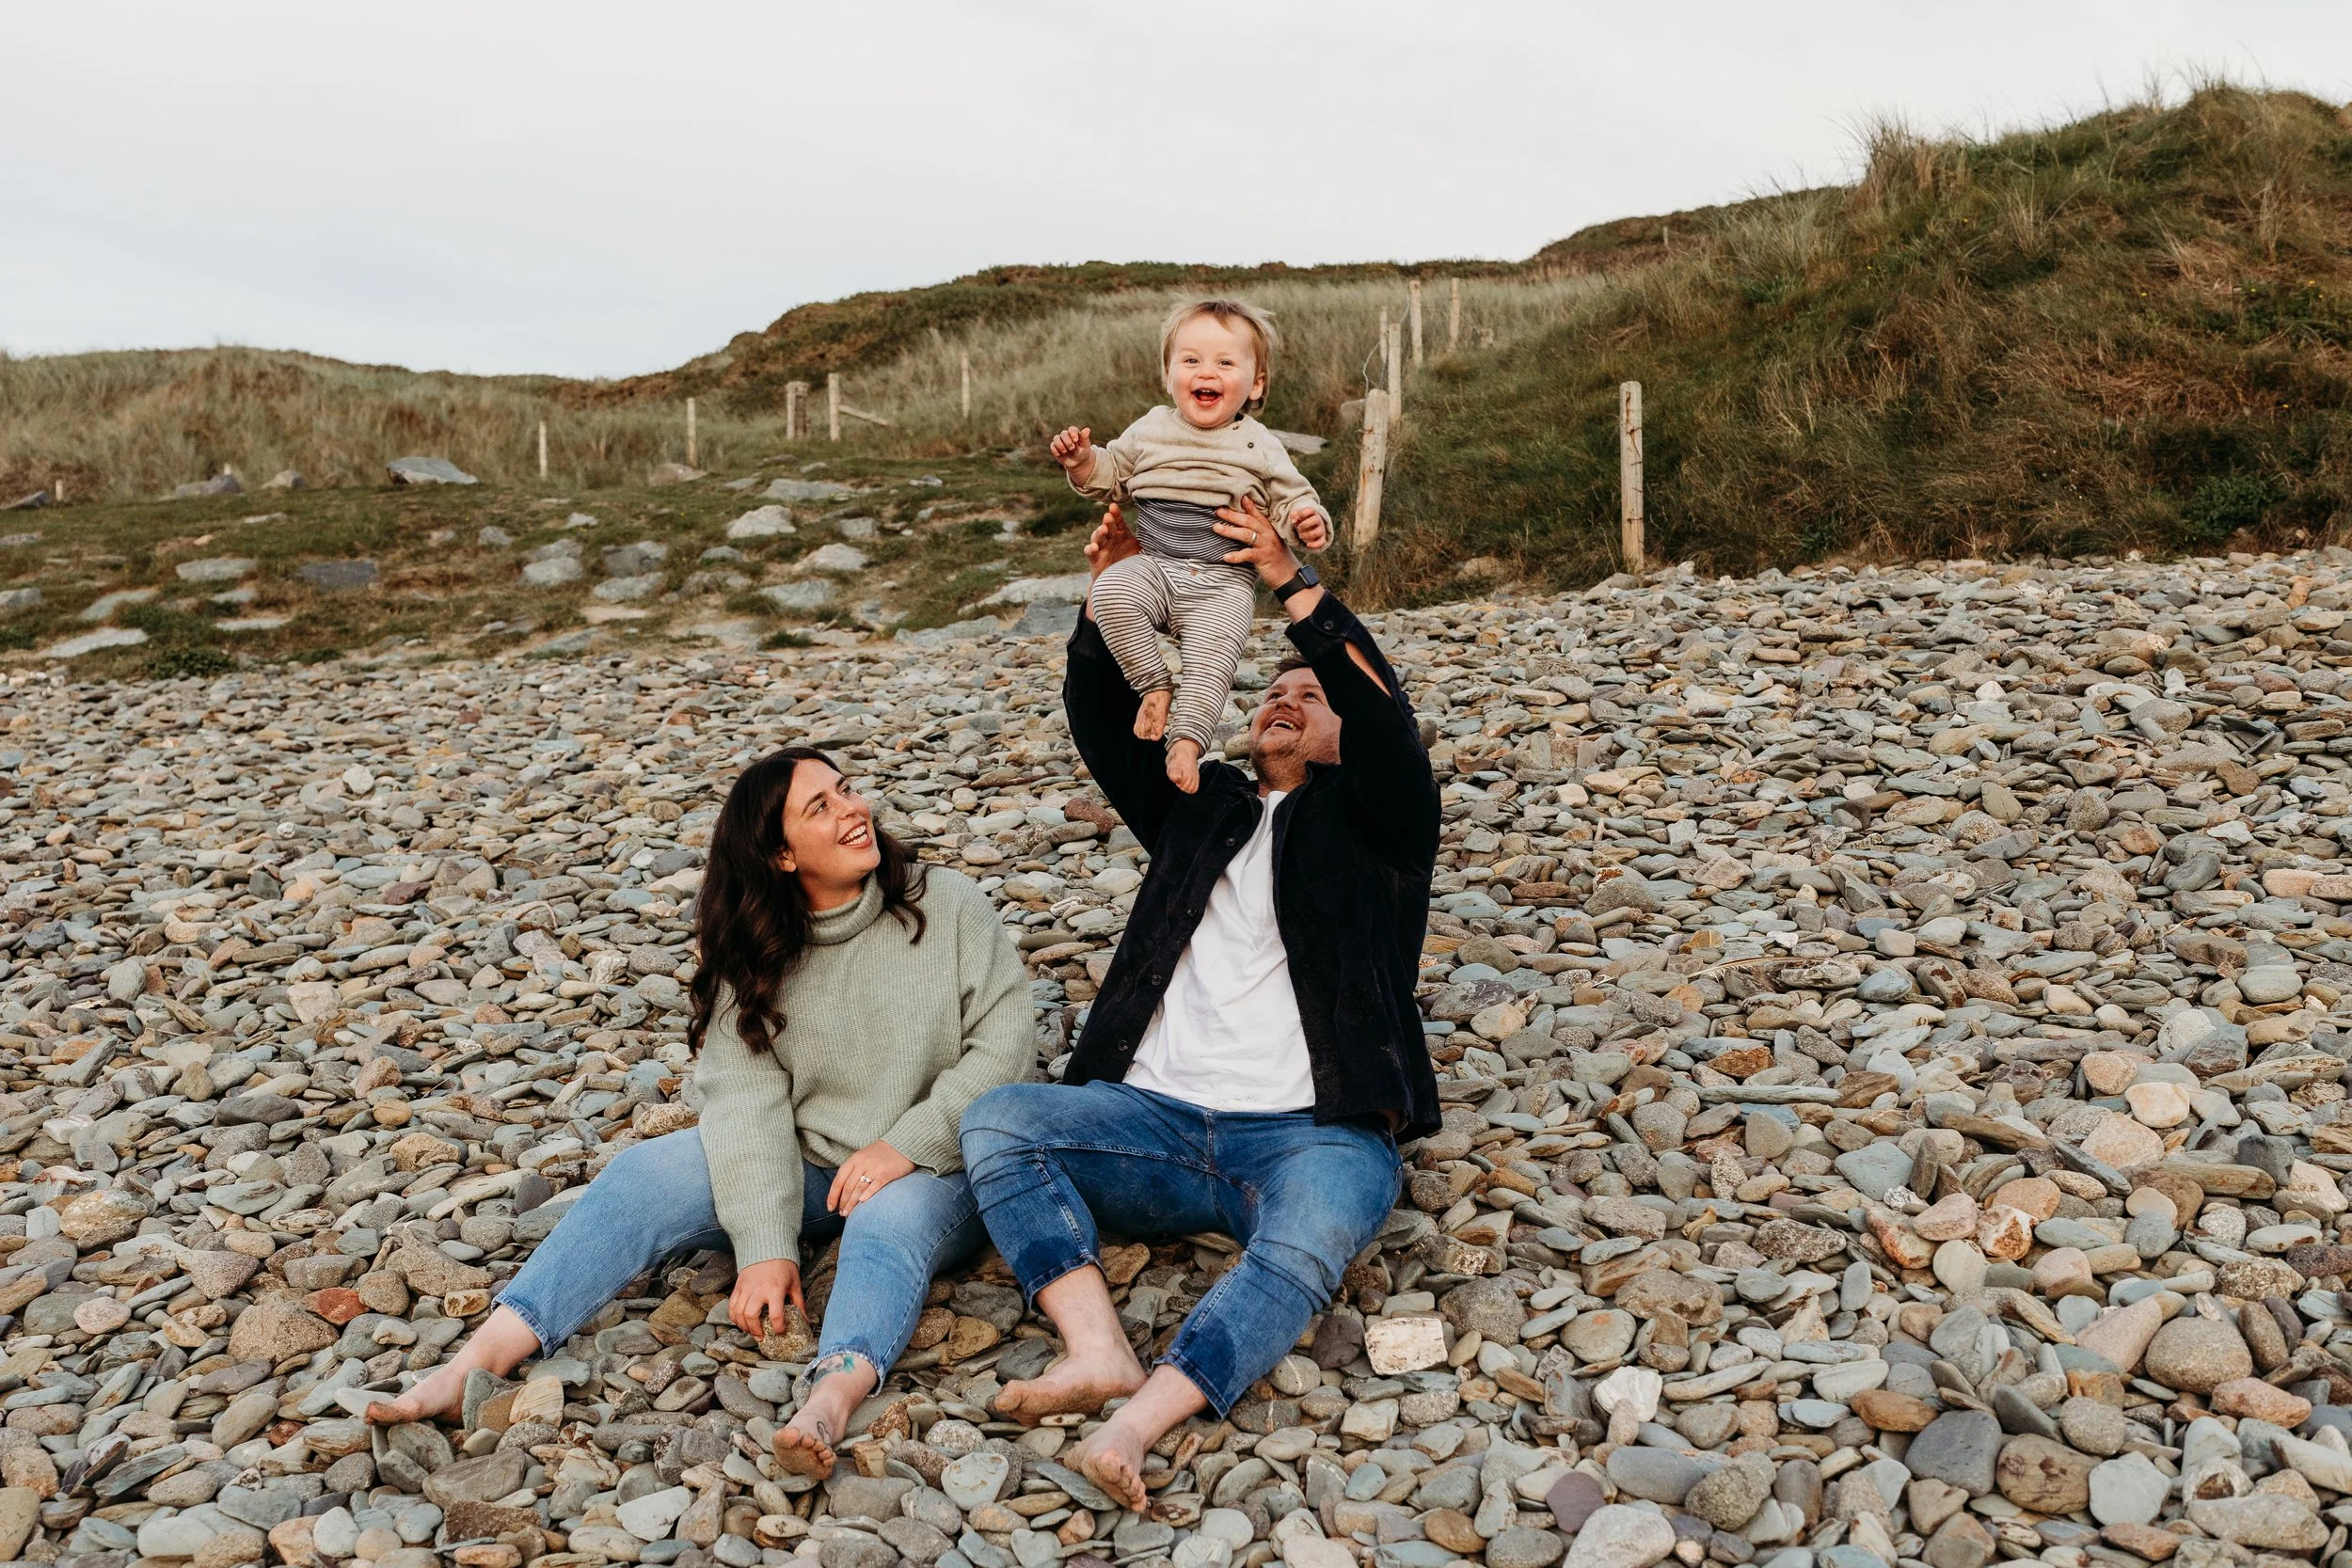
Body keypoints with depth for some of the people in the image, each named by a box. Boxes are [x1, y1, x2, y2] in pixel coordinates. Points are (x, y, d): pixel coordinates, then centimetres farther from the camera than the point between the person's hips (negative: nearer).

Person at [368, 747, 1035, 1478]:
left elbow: (1007, 1042, -10)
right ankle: (485, 1356, -26)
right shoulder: (758, 955, -1)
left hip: (934, 1169, -3)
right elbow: (748, 1098, -13)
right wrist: (766, 1247, -26)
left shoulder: (947, 907, -7)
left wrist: (907, 1145, -20)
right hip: (805, 1165, 3)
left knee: (891, 1222, -37)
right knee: (646, 1172, -17)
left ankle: (834, 1395, -62)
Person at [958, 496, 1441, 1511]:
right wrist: (1108, 595, 6)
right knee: (994, 1120, -19)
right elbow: (1103, 727, 18)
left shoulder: (1373, 817, 13)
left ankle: (1135, 1426, -48)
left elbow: (1390, 724, -8)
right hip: (1160, 1117, 5)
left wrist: (1294, 589, -14)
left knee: (1307, 1246, -37)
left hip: (1311, 1131, -4)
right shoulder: (1202, 807, 27)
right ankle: (1099, 1351, -35)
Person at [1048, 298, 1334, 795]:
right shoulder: (1150, 430, 10)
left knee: (1212, 654, -27)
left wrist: (1308, 521, -17)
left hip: (1224, 582, -2)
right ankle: (1154, 685, -16)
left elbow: (1292, 498, 6)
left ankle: (1187, 740, -23)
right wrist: (1082, 461, 1)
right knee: (1112, 591, -28)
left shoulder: (1259, 446, 3)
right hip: (1152, 565, 2)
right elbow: (1110, 475, 22)